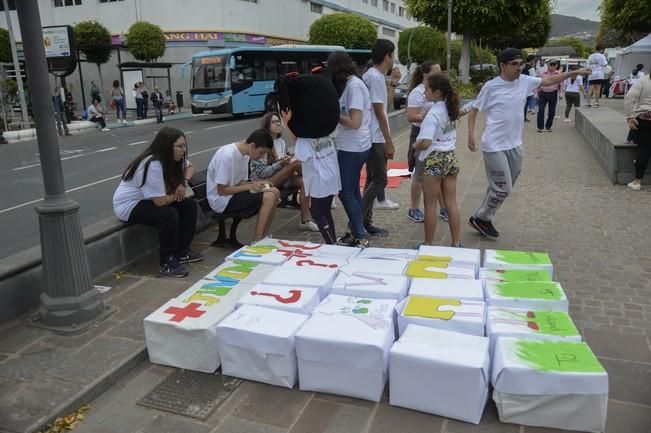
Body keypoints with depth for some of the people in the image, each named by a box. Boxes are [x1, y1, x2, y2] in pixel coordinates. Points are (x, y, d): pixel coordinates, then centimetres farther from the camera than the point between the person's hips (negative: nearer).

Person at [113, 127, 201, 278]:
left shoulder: (171, 158, -5)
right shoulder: (153, 165, -31)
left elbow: (190, 167, 14)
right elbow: (160, 201, -31)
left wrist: (184, 182, -7)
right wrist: (177, 194, -11)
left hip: (148, 200, 9)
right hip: (129, 205, -9)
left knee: (189, 205, -5)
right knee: (169, 214, -32)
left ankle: (182, 251, 5)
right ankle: (167, 262, -17)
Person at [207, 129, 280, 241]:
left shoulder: (245, 154, 4)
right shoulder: (226, 156, -23)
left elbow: (241, 182, 10)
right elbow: (221, 190, -22)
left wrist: (256, 184, -10)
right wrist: (250, 186, -20)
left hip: (233, 194, 9)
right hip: (221, 200, -9)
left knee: (274, 192, 0)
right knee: (268, 197, -20)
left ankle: (264, 238, 6)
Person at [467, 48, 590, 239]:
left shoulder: (524, 81, 3)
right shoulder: (491, 86, -11)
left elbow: (549, 80, 16)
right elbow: (473, 110, -5)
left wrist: (575, 72, 11)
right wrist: (471, 135, -15)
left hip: (514, 145, 7)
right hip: (494, 146, -7)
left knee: (502, 187, 14)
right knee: (503, 189, -5)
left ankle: (483, 219, 29)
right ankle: (481, 218, 16)